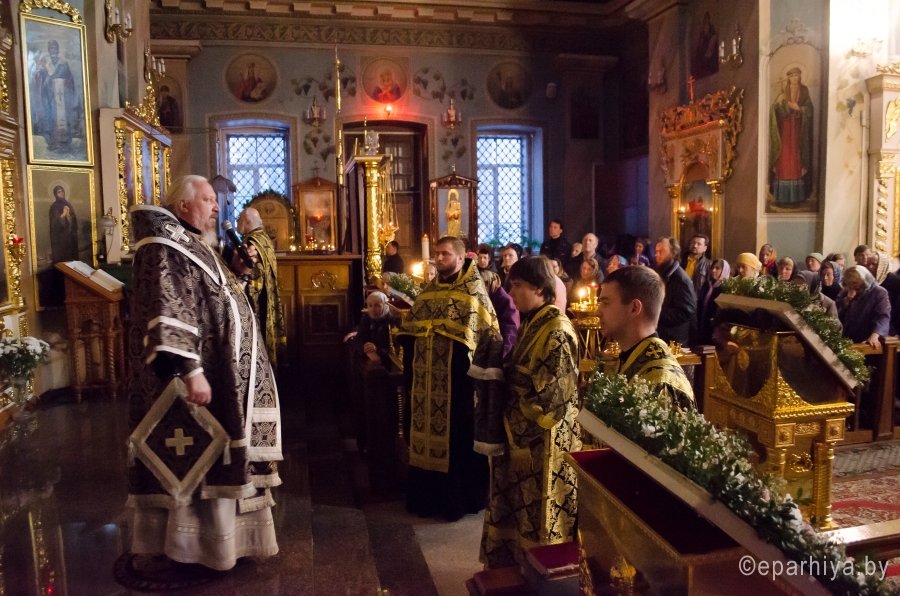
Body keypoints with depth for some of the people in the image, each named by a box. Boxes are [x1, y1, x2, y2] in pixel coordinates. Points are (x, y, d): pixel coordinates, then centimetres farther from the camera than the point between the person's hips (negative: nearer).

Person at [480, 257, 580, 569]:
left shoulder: (556, 331, -20)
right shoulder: (532, 323, 8)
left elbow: (552, 391, -22)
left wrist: (504, 374, -13)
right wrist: (502, 371, -1)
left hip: (544, 437, -9)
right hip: (525, 431, 9)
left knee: (538, 508, 6)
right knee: (521, 505, 19)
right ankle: (519, 561, 34)